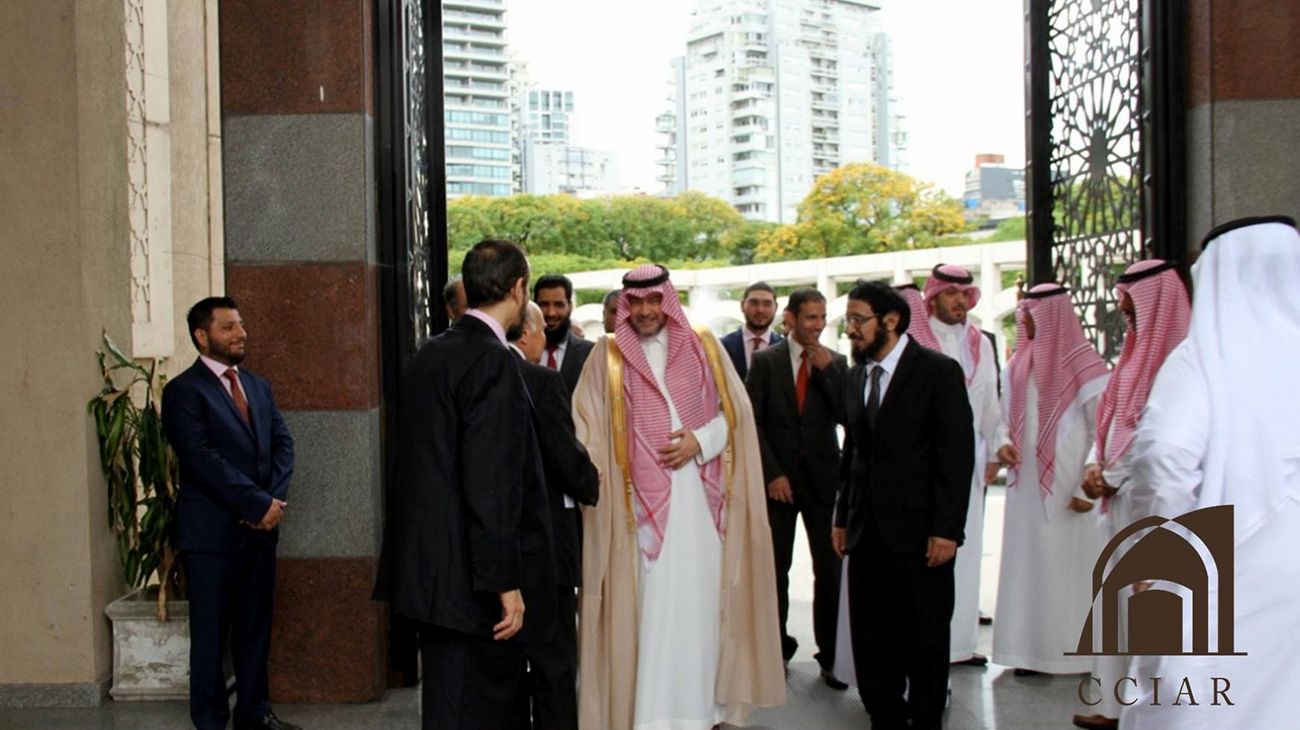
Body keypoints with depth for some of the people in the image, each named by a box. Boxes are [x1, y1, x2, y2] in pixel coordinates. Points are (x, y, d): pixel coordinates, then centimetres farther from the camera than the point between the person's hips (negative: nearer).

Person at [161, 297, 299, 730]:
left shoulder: (259, 386, 15)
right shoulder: (184, 391, -7)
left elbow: (283, 443, 10)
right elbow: (202, 459, -16)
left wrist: (274, 499, -7)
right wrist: (258, 503, -17)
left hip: (261, 527, 6)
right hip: (212, 531, -6)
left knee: (255, 627, 12)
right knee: (211, 631, 4)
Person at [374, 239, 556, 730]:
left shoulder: (431, 354, 10)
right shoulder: (495, 362, -17)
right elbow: (491, 482, -22)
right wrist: (505, 582, -19)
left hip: (430, 569, 9)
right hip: (470, 580, -9)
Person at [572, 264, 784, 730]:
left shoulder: (704, 349, 9)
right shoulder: (607, 358, 6)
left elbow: (735, 412, 8)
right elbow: (588, 429, 2)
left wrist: (700, 441, -8)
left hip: (700, 499, 1)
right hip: (640, 503, -1)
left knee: (699, 601, 4)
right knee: (649, 606, -3)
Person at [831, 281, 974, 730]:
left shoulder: (938, 371, -7)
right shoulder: (855, 378, 12)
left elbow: (957, 454, -11)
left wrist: (946, 528, -15)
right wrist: (843, 518, 12)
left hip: (918, 532, -5)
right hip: (867, 532, 6)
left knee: (925, 640, 6)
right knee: (871, 640, 9)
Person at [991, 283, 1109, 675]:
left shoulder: (1083, 364, -7)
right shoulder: (1018, 366, 11)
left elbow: (1103, 430, -10)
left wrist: (1088, 484, -16)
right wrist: (1005, 445, 0)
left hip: (1069, 490, -6)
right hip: (1026, 487, 6)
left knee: (1070, 567, -1)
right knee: (1028, 564, 7)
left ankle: (1076, 651, 8)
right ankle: (1032, 649, 14)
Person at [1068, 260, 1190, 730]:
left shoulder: (1173, 356, -13)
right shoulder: (1137, 350, 16)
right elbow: (1110, 415, 18)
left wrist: (1111, 477, -10)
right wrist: (1095, 466, 4)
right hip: (1119, 494, 9)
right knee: (1119, 598, 12)